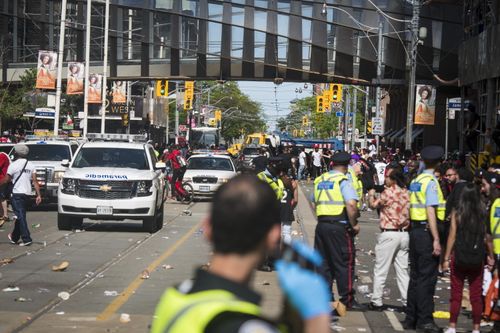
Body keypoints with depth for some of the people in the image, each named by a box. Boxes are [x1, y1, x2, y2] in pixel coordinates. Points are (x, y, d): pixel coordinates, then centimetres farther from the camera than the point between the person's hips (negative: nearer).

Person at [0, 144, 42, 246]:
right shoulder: (30, 165, 7)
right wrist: (38, 195, 1)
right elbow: (35, 181, 3)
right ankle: (15, 237, 28)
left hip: (17, 193, -6)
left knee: (20, 216, -7)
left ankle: (26, 239, -14)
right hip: (27, 193, 7)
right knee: (20, 216, 16)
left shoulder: (13, 165, -10)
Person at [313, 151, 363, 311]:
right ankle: (347, 300, 4)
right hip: (339, 226, -7)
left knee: (324, 262, 12)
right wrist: (354, 224, -12)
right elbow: (351, 204, -22)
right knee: (344, 263, 1)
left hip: (321, 224, 7)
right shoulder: (343, 181, -11)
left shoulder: (320, 180, 12)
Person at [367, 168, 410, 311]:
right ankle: (407, 301, 10)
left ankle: (377, 302, 5)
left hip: (389, 234, -6)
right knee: (403, 270, 11)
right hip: (404, 234, 6)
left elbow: (373, 204, -3)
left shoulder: (388, 192, -13)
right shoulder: (407, 193, 6)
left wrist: (371, 194, 13)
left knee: (380, 270, 2)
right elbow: (409, 213, 11)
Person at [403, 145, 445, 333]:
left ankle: (411, 318, 19)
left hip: (415, 231, 8)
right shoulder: (431, 182, -13)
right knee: (427, 277, -3)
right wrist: (436, 239, -21)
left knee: (415, 275, 14)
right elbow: (431, 211, -19)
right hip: (427, 232, -8)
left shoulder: (415, 181, 11)